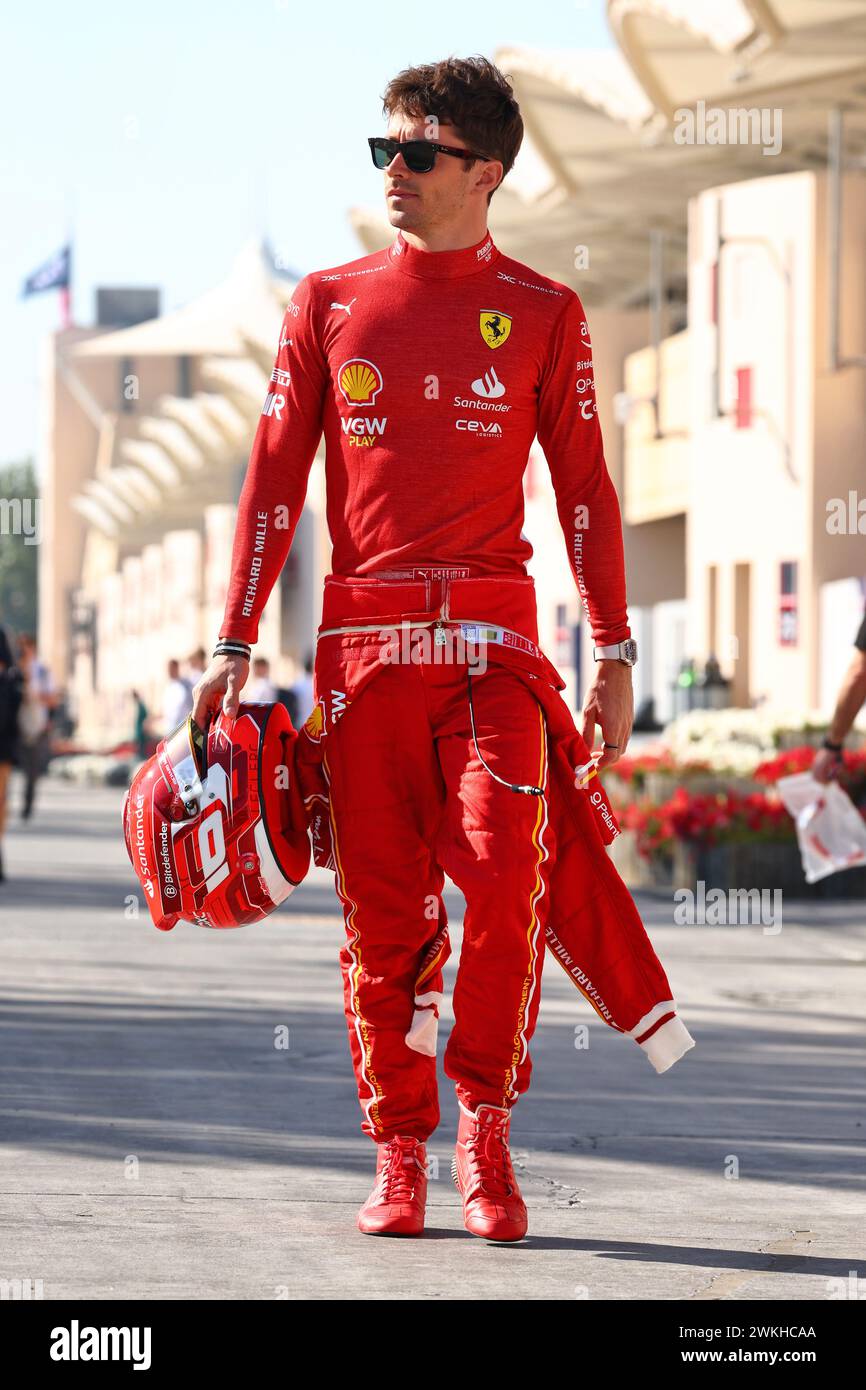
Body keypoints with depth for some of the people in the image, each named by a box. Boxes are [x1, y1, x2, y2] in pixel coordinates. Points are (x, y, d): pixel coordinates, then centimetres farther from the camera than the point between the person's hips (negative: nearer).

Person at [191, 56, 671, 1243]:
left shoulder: (542, 314, 7)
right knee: (381, 902, 0)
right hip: (362, 633, 1)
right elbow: (274, 479, 9)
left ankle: (484, 1126, 0)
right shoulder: (330, 303, 10)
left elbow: (585, 488, 8)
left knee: (504, 876, -16)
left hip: (492, 632, -1)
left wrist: (615, 654, 2)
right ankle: (400, 1155, 9)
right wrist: (235, 643, 3)